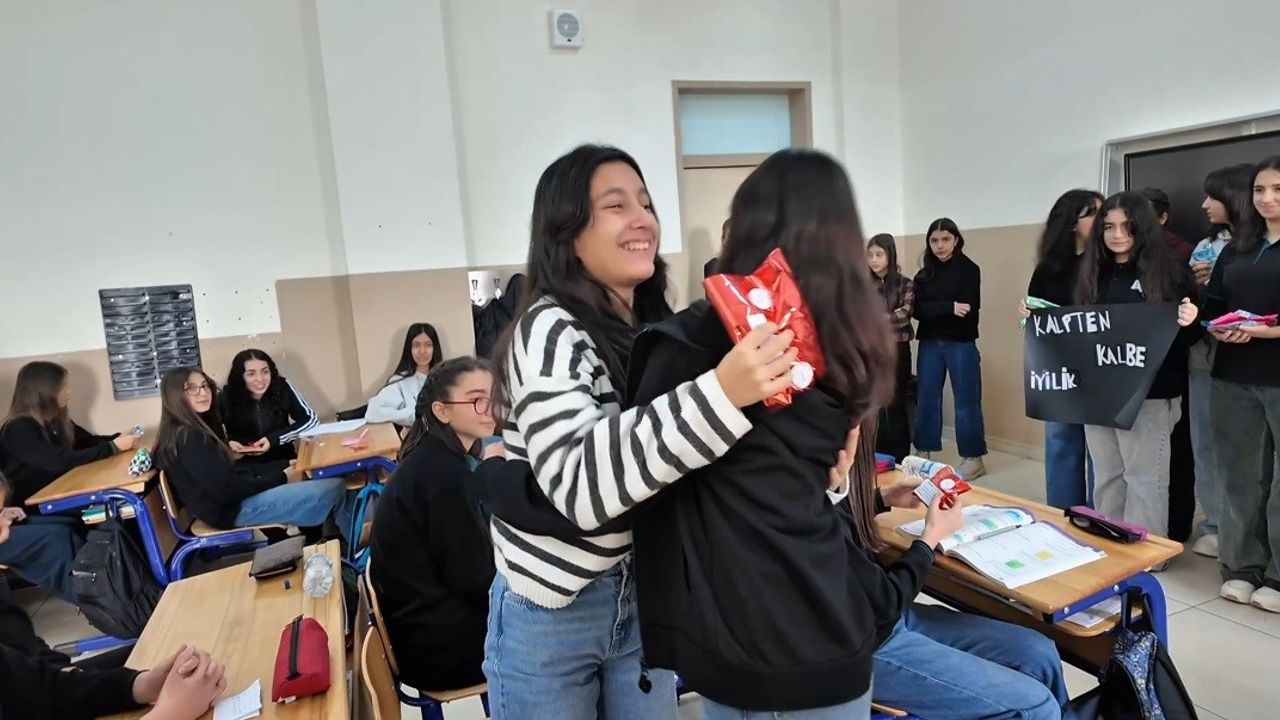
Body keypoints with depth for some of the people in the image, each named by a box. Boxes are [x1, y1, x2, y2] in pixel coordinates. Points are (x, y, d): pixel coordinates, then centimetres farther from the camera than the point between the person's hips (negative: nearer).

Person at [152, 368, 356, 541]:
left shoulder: (199, 427, 12)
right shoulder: (188, 438, -20)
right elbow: (225, 489, -23)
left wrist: (285, 465, 2)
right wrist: (282, 478, -14)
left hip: (238, 498, 10)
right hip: (232, 510, -10)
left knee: (331, 476, 6)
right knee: (335, 488, -12)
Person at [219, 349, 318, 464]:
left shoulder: (282, 387, -10)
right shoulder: (227, 397, -11)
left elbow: (311, 419, -9)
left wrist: (274, 439, -17)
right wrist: (227, 443, -22)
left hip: (283, 461, 1)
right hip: (245, 466, -1)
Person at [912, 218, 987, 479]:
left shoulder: (969, 269, -2)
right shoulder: (924, 274, 10)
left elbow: (967, 309, -11)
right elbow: (918, 310, -3)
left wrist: (934, 310, -11)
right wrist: (949, 308, -17)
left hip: (961, 344, -4)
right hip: (930, 344, 4)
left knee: (966, 401, 1)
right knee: (926, 399, 7)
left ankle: (973, 458, 10)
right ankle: (924, 454, 17)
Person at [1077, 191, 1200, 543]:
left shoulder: (1170, 270, -3)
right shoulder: (1093, 273, 10)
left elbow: (1189, 333, -3)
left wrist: (1190, 322, -25)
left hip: (1148, 393, -4)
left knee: (1144, 478, 4)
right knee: (1106, 475, 14)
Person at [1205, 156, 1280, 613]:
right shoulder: (1236, 248, 14)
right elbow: (1212, 308, 13)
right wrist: (1221, 333, -7)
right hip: (1234, 378, 4)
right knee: (1240, 475, 10)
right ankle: (1242, 568, 22)